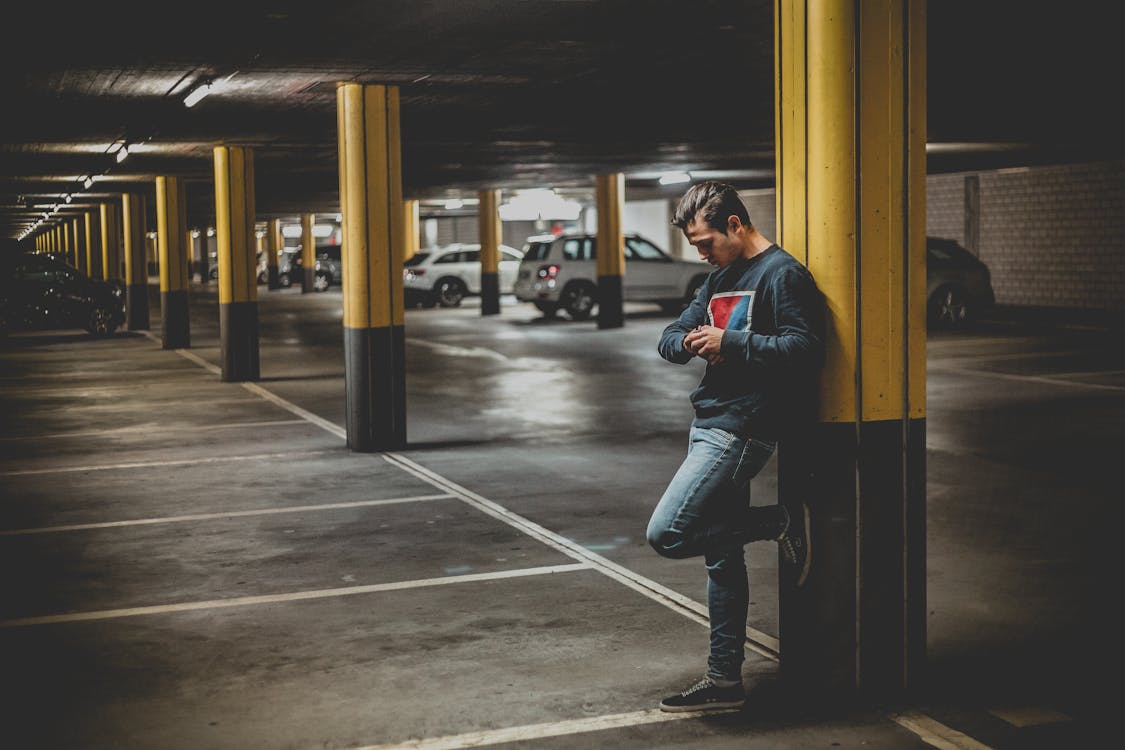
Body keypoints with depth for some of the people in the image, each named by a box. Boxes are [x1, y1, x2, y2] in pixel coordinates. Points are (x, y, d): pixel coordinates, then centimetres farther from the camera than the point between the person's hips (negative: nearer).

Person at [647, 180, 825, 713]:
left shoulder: (783, 274, -9)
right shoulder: (719, 279, 18)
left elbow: (805, 348, -20)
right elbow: (670, 339, 18)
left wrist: (730, 342, -18)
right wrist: (689, 342, -6)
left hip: (741, 429, -9)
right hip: (710, 425, 9)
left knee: (666, 535, -16)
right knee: (721, 558, 11)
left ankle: (779, 524, -1)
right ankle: (724, 680, 17)